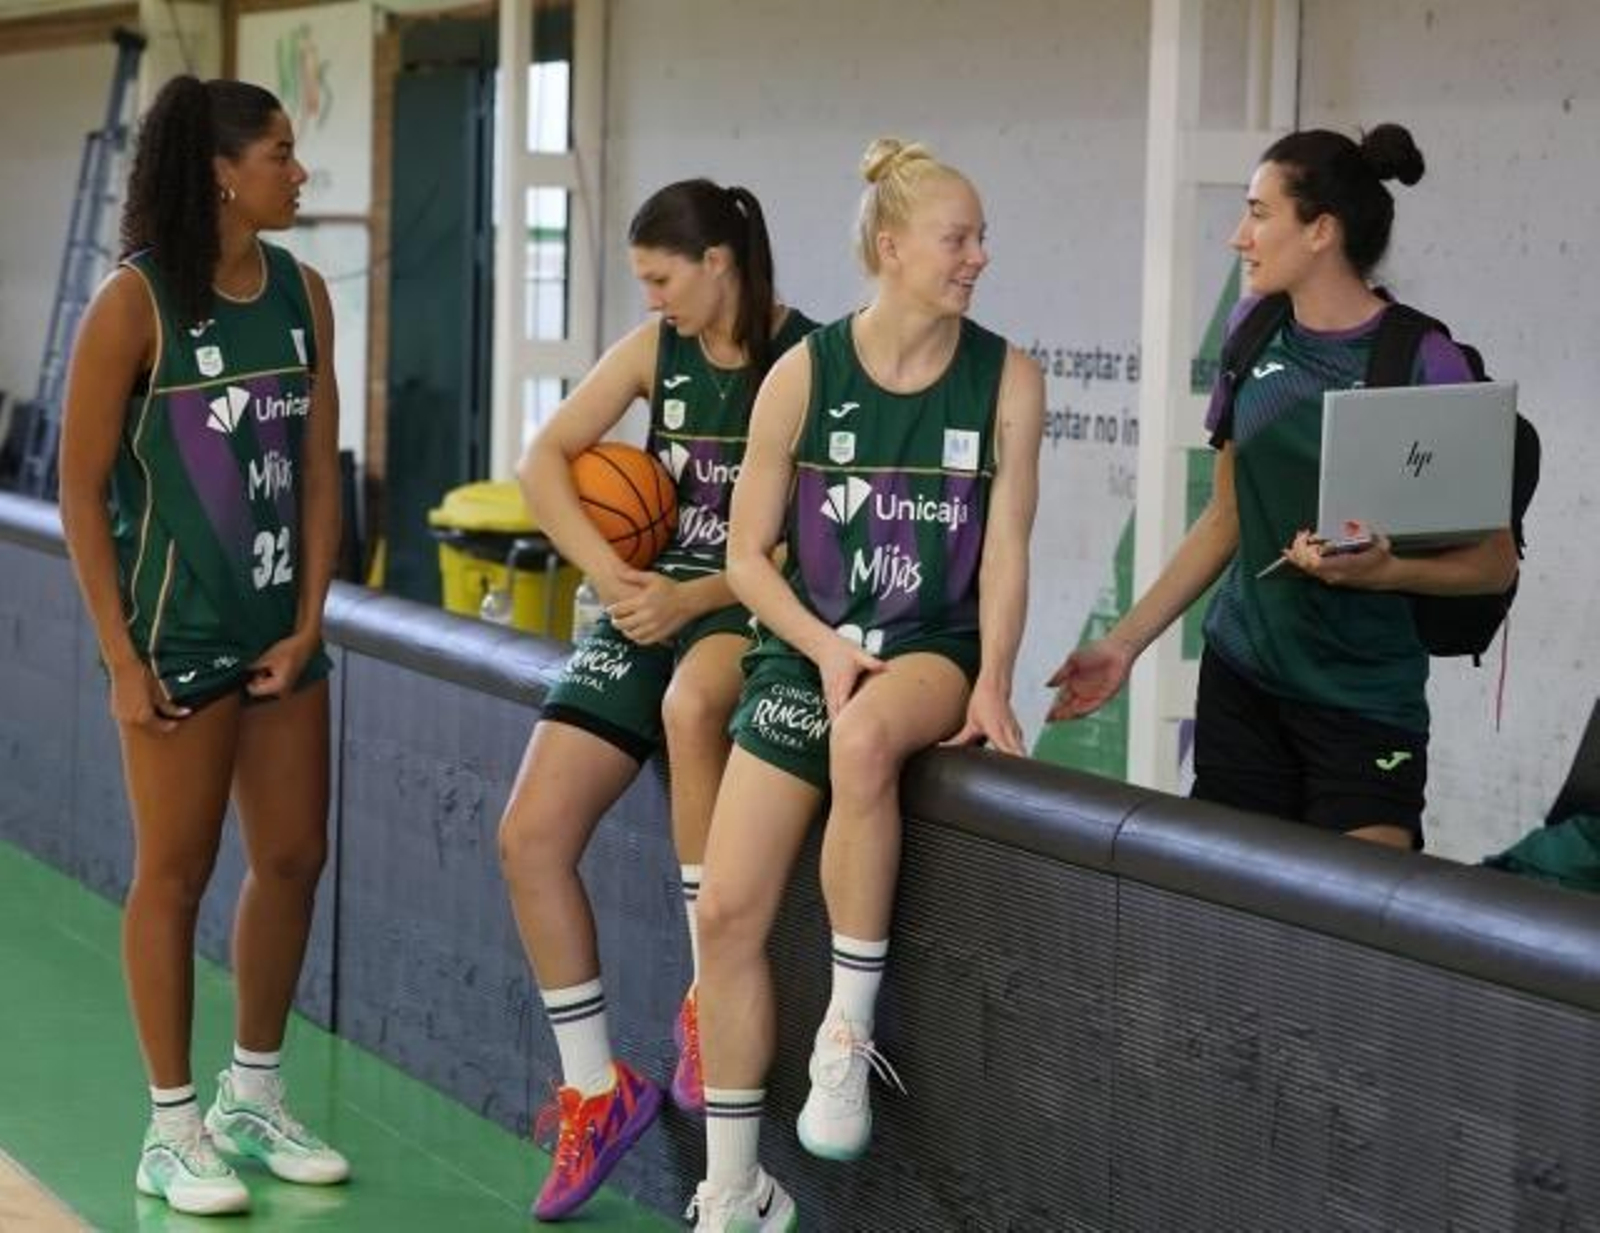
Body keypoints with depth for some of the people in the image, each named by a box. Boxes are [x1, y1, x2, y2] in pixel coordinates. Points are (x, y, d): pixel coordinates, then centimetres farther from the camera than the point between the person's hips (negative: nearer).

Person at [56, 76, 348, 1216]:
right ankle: (174, 1131, 12)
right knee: (176, 873, 1)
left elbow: (317, 468, 7)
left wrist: (308, 624, 0)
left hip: (282, 630, 6)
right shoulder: (138, 302, -12)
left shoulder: (301, 294, 4)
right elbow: (81, 489, -10)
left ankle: (254, 1098, 27)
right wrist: (121, 657, -12)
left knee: (294, 858, 10)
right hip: (177, 633, -6)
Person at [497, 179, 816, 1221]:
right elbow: (545, 460, 2)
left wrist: (695, 598, -21)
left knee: (691, 705, -41)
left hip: (756, 610, -6)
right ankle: (595, 1089, 10)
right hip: (651, 603, 6)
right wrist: (612, 576, -11)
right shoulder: (655, 350, 6)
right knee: (531, 837, -7)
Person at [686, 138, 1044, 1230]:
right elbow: (749, 553, 1)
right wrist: (825, 647, -13)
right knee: (729, 911, -7)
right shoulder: (805, 374, -3)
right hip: (807, 649, 2)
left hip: (935, 653, -2)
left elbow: (1005, 547, -4)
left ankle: (849, 1034, -23)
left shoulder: (1005, 378, -3)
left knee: (865, 737, -39)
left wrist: (992, 685, -16)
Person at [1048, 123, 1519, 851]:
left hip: (1366, 704, -5)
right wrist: (1126, 640, 10)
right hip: (1239, 681, 5)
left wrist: (1382, 570, -24)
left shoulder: (1423, 363, -12)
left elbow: (1494, 562, -7)